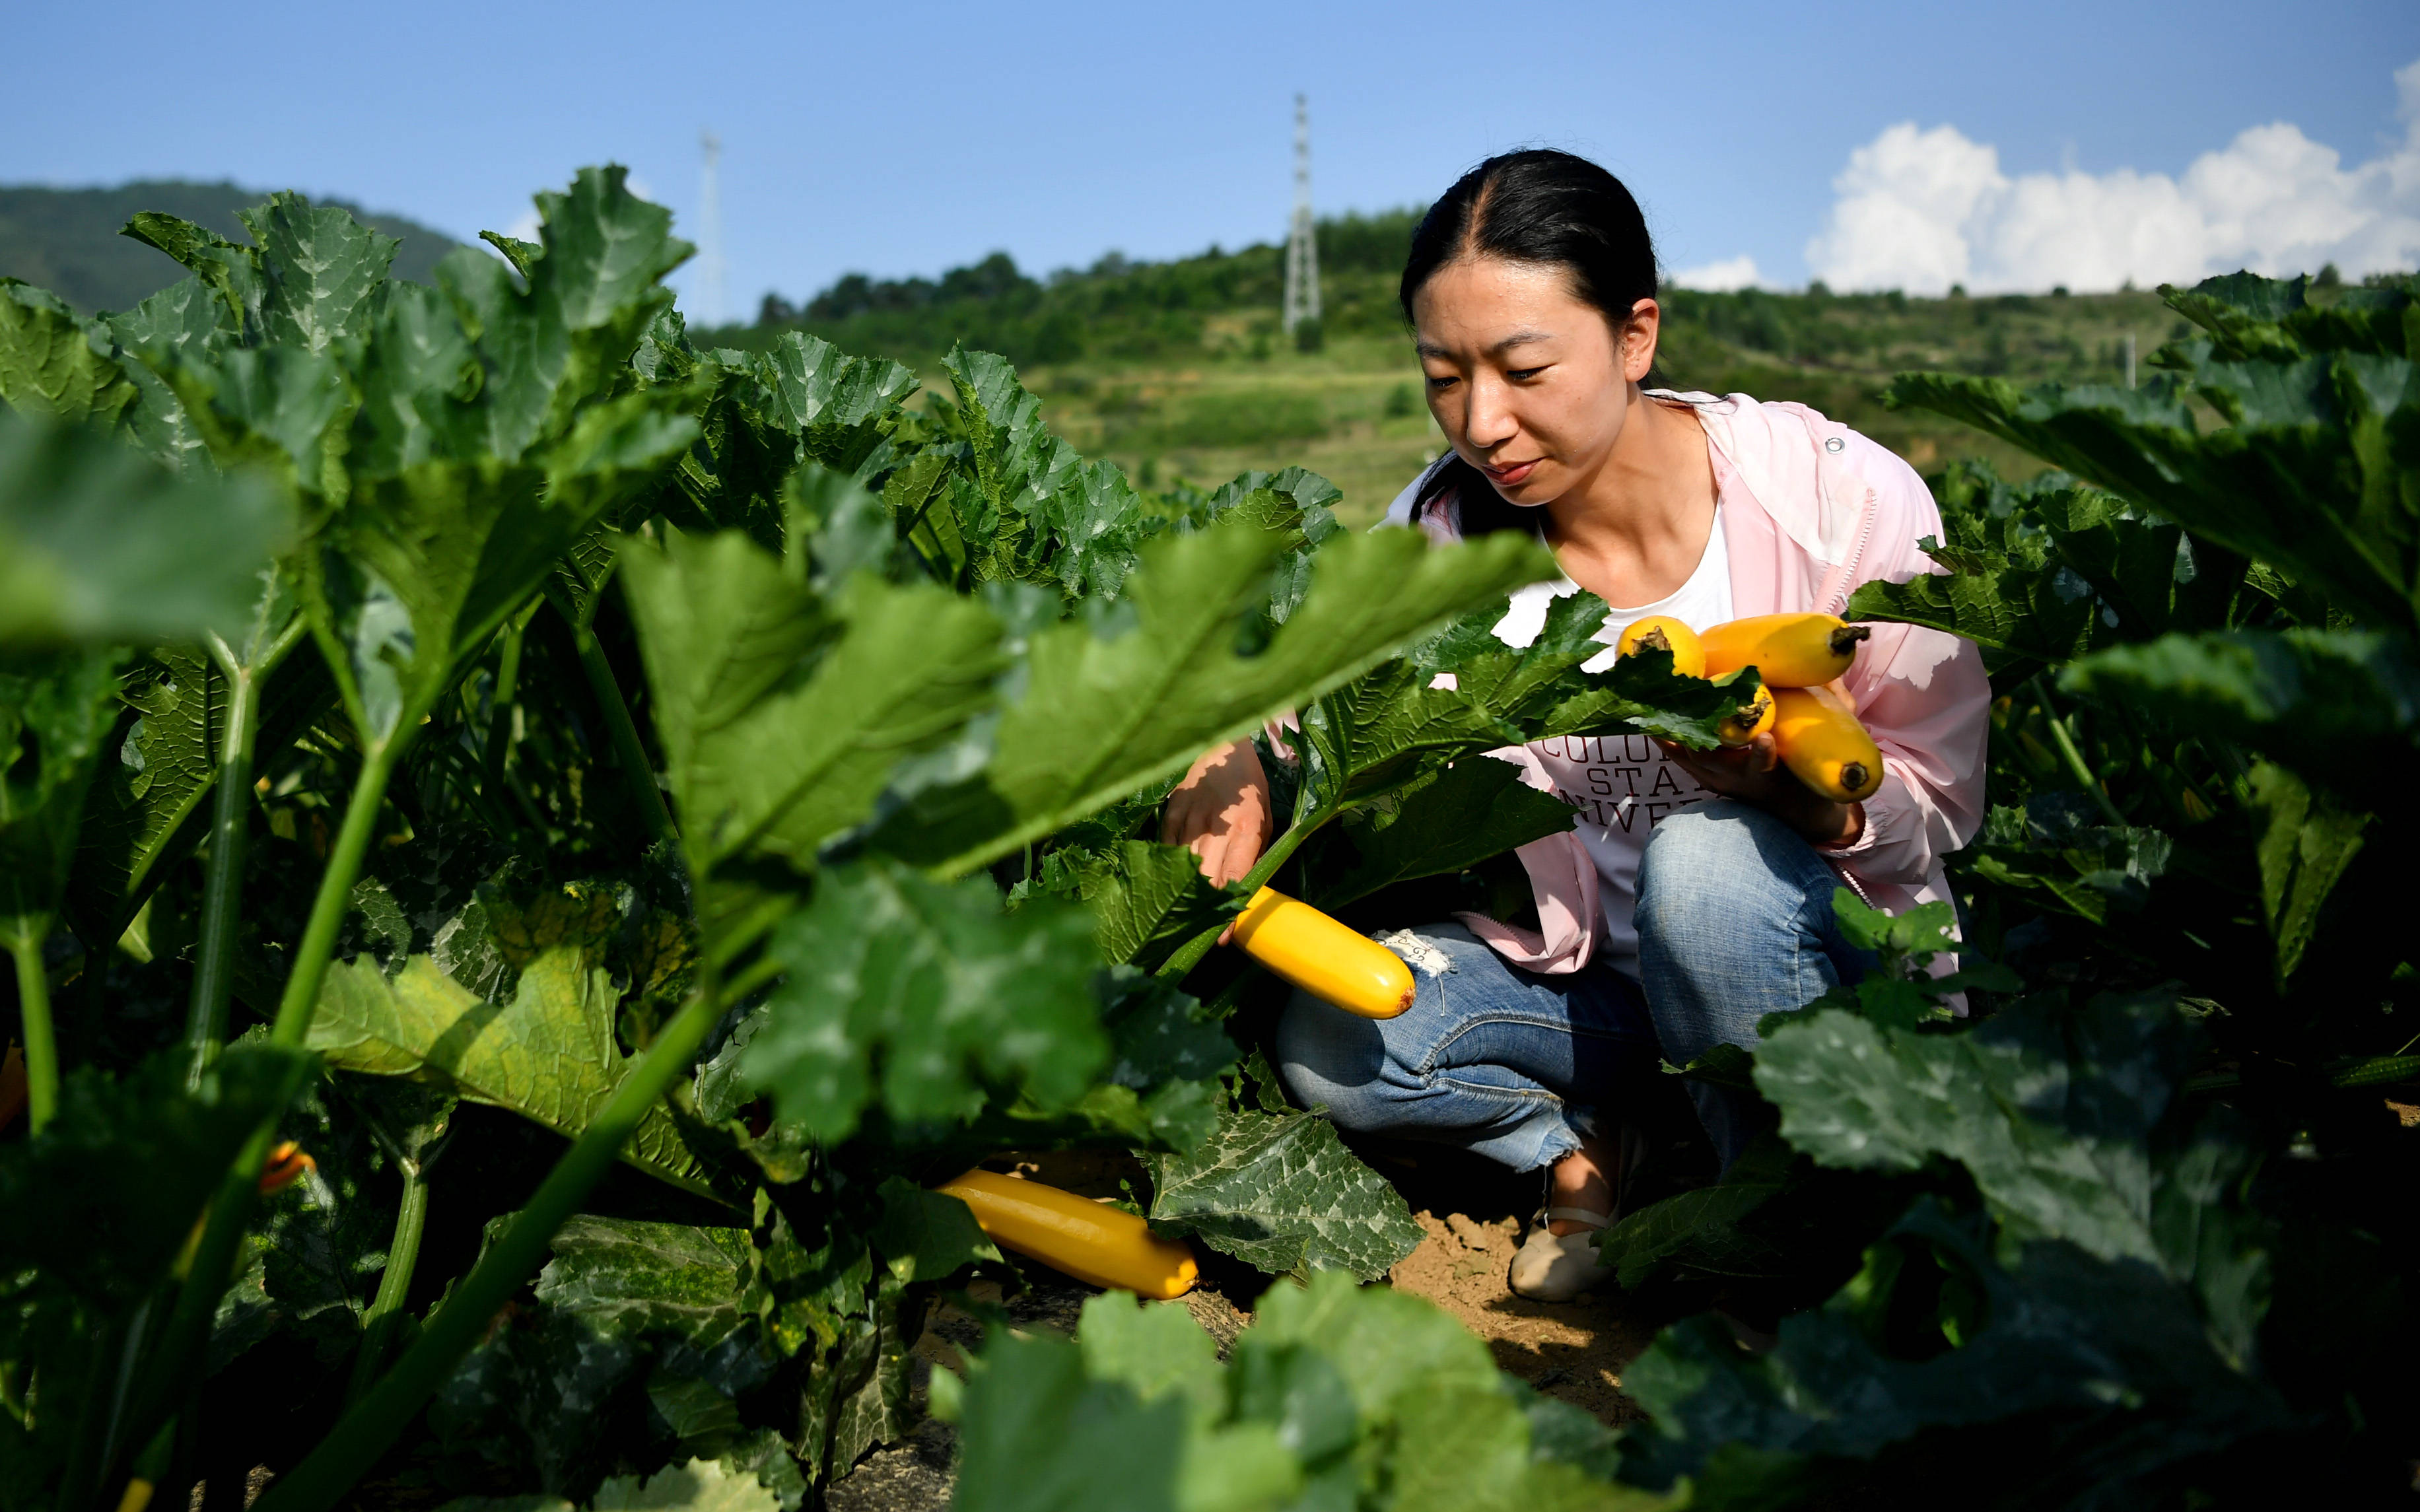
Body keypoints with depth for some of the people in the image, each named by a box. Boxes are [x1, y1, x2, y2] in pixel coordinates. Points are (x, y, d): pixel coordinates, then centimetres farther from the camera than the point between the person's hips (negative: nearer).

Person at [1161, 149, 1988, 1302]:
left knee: (1706, 861, -36)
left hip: (1833, 958, -2)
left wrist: (1798, 790, -32)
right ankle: (1585, 1149, 6)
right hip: (1590, 965, 3)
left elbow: (1940, 803, -11)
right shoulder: (1439, 529, -8)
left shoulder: (1841, 500, -18)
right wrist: (1237, 747, -31)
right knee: (1328, 1042, -21)